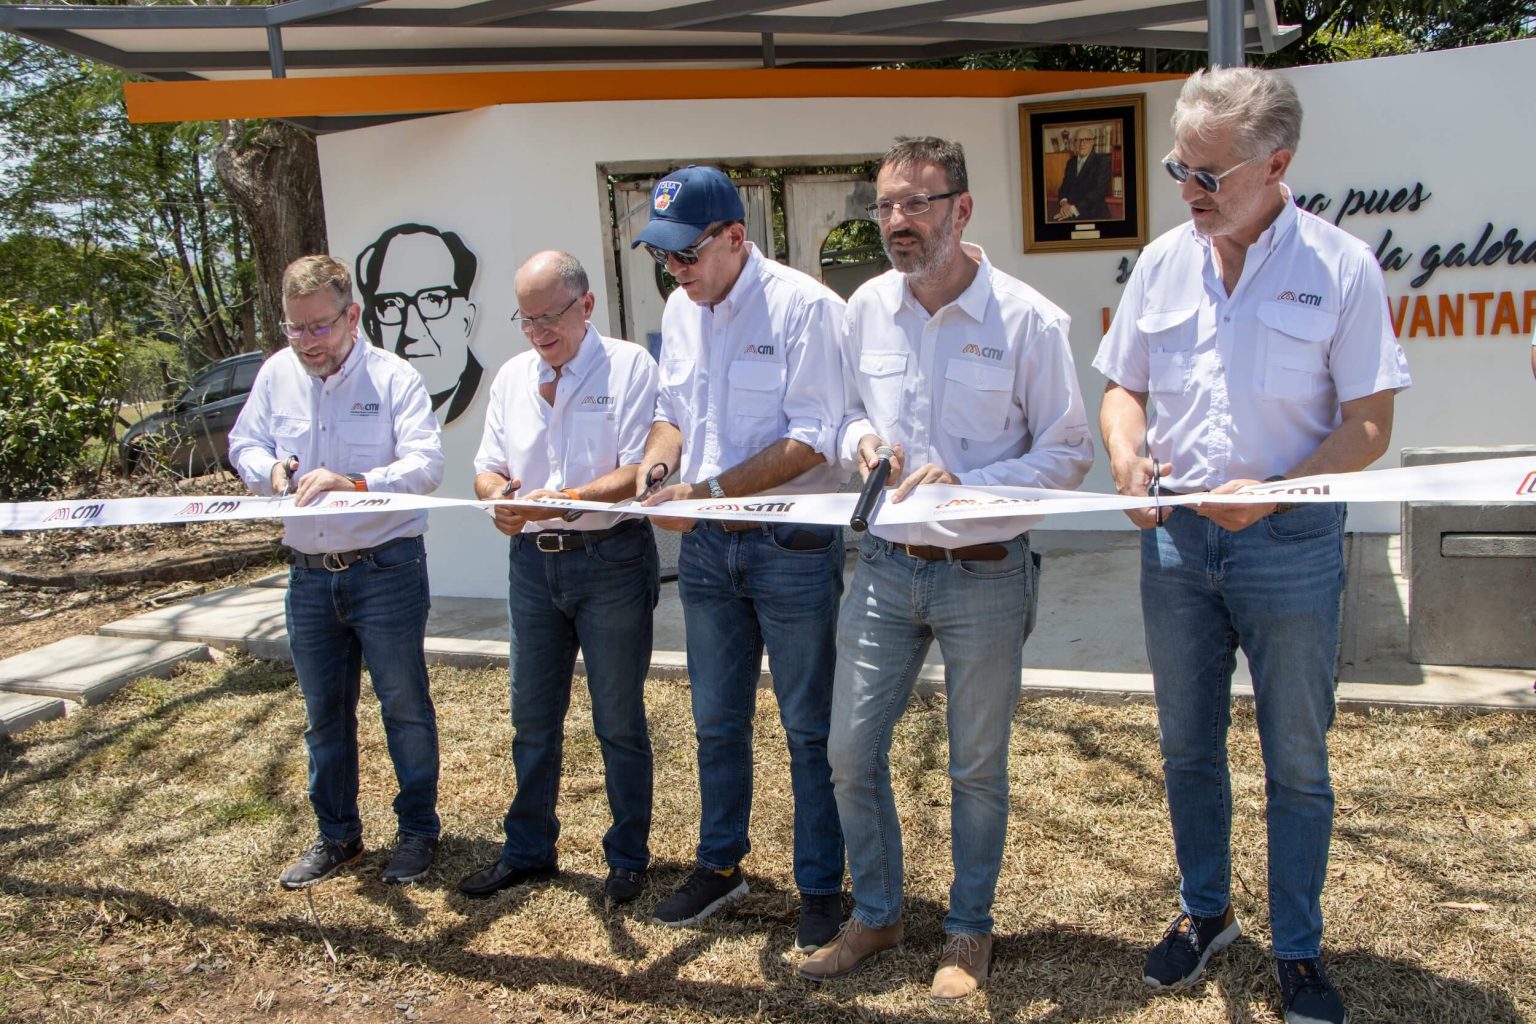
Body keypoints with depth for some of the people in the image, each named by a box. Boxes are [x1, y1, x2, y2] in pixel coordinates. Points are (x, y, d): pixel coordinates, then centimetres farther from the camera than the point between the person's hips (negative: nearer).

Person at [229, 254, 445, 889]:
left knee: (404, 705, 6)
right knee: (324, 712, 15)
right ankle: (336, 835, 31)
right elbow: (243, 444, 15)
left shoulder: (393, 377, -10)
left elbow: (426, 463, -20)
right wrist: (269, 468, -8)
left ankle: (418, 830, 23)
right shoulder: (277, 374, 5)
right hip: (309, 575, 5)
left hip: (386, 569, -5)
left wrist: (353, 482, -35)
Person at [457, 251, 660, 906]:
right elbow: (488, 466, 12)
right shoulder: (512, 376, 11)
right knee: (531, 717, 15)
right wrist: (497, 494, -11)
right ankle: (528, 850, 31)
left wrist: (565, 499, -26)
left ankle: (629, 857, 22)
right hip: (533, 561, 6)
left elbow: (640, 471, -16)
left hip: (611, 561, -5)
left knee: (619, 721, 6)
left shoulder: (629, 365, -7)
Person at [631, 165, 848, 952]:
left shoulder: (803, 305, -14)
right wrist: (655, 462, -5)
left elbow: (812, 441, -19)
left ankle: (821, 887, 22)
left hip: (793, 545, -6)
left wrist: (709, 489, -22)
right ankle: (720, 865, 35)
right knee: (717, 719, 17)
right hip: (706, 544, 7)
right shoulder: (680, 310, 7)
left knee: (809, 726, 6)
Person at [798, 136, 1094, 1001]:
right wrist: (862, 437, -7)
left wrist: (966, 484, -22)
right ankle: (876, 913, 32)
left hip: (985, 573, -4)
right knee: (852, 753, 9)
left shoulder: (1028, 320, -12)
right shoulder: (867, 309, 3)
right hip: (887, 565, 4)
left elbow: (1068, 453, -8)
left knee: (978, 768, 10)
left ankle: (970, 930, 33)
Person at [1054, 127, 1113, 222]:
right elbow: (1064, 187, 15)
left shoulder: (1102, 161, -1)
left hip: (1094, 215, -5)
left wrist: (1074, 209, -21)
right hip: (1071, 215, 5)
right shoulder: (1070, 163, 18)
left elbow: (1099, 190, -12)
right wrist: (1064, 202, -10)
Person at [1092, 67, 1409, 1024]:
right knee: (1188, 744, 15)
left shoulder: (1341, 265, -8)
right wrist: (1127, 458, -10)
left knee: (1296, 758, 9)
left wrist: (1274, 491, -21)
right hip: (1174, 538, 4)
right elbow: (1124, 389, 11)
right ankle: (1206, 911, 36)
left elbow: (1369, 424, -8)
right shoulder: (1163, 261, 4)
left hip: (1291, 547, -3)